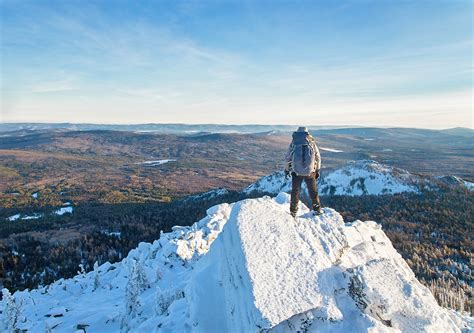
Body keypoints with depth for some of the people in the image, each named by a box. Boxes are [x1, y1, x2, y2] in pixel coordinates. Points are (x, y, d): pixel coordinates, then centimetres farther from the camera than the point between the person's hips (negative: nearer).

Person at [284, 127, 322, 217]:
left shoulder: (293, 143, -4)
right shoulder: (312, 143, 0)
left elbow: (288, 158, 2)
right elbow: (318, 158, 4)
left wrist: (287, 169, 15)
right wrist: (317, 170, 15)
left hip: (296, 172, -1)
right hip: (310, 172, 1)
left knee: (295, 192, 12)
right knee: (313, 191, 16)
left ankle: (293, 212, 16)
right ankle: (317, 210, 24)